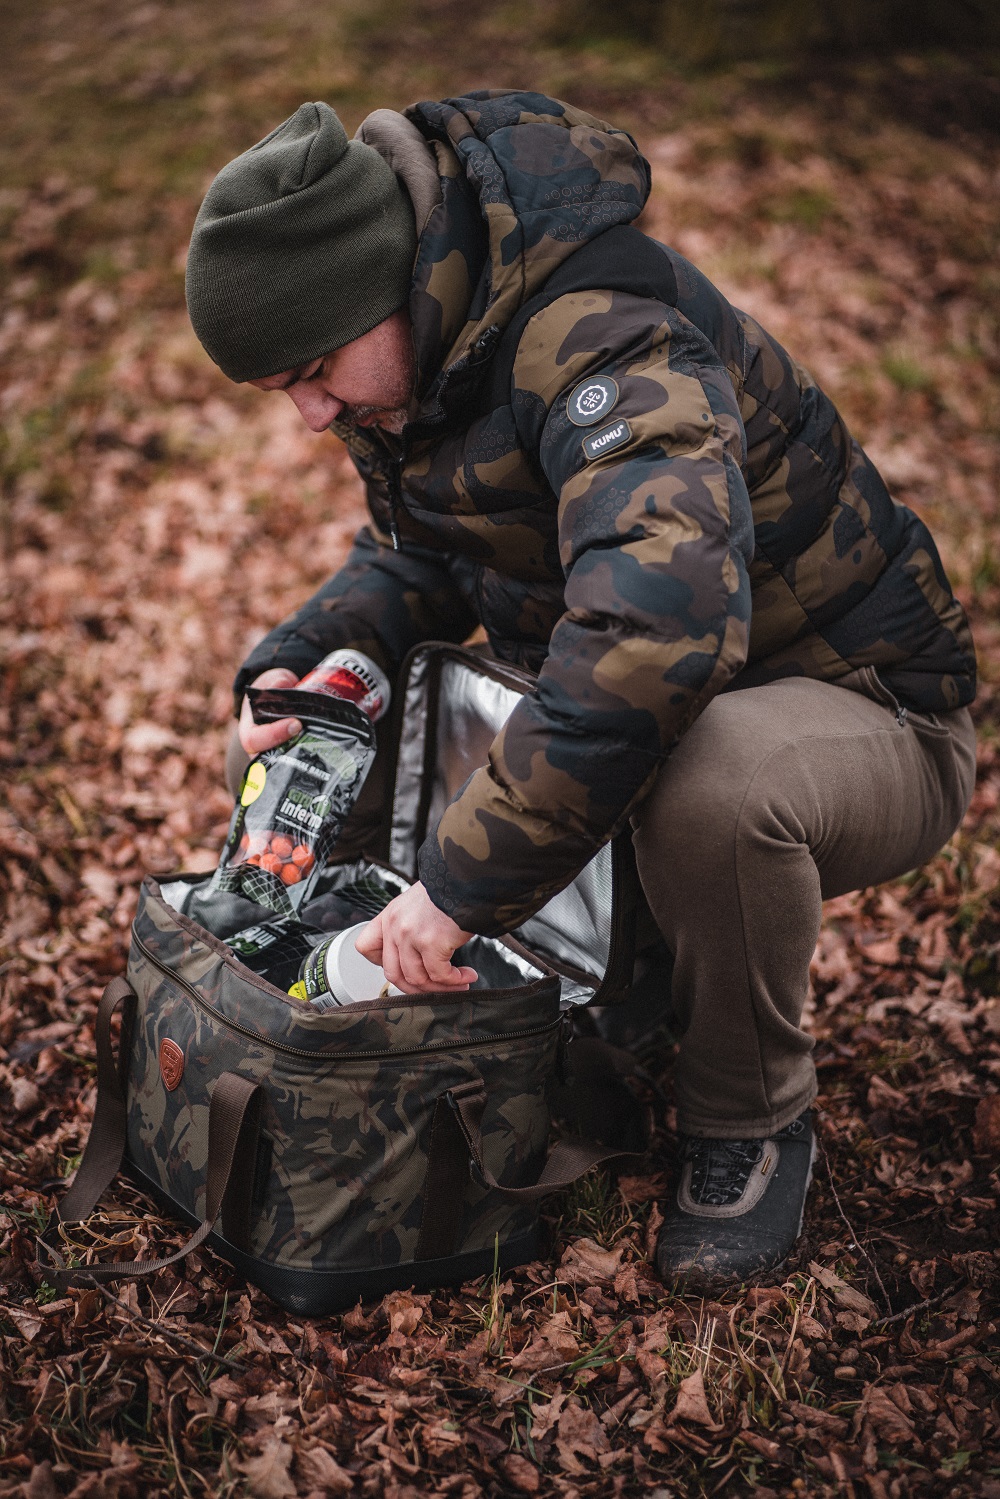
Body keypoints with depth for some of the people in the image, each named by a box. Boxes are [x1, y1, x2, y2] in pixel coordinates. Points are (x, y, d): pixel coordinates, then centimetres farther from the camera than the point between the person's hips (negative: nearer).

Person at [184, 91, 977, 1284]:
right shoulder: (415, 342, -3)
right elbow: (414, 552, 13)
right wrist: (300, 664, -8)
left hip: (864, 718, -8)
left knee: (709, 780, -41)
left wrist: (462, 883, -44)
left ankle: (752, 1120, -9)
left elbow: (663, 622, -49)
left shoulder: (605, 336, -32)